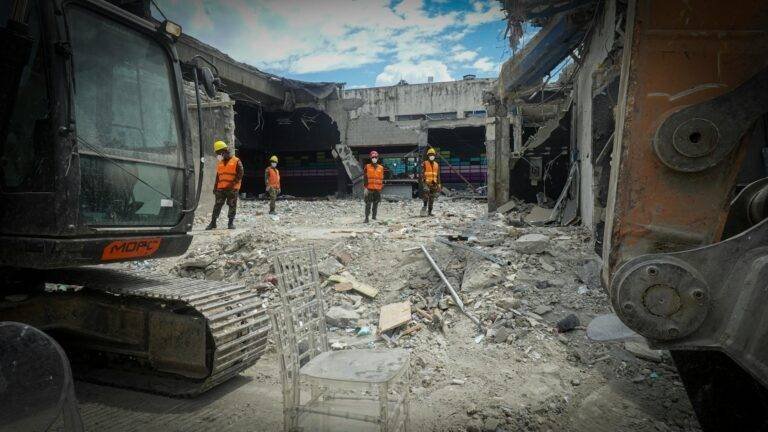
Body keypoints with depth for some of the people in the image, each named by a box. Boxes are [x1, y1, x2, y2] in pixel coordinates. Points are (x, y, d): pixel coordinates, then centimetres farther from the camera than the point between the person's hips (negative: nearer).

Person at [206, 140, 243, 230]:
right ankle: (213, 222, 7)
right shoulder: (220, 163, 15)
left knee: (232, 206, 1)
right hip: (221, 188, 5)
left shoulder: (236, 161, -3)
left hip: (232, 189, -5)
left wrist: (233, 184, -18)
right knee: (217, 205, 3)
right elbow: (217, 176, 19)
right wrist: (215, 188, 12)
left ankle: (231, 223, 9)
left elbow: (240, 175, -9)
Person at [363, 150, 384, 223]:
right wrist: (366, 186, -5)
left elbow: (382, 178, 12)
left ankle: (374, 216, 22)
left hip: (378, 189, 3)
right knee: (368, 203, -6)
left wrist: (381, 187, 8)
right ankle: (366, 217, -5)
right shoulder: (367, 167, 2)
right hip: (369, 188, -3)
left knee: (376, 203, 10)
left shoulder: (381, 168, 8)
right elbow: (365, 177, 2)